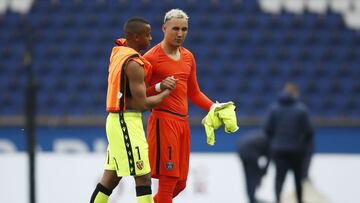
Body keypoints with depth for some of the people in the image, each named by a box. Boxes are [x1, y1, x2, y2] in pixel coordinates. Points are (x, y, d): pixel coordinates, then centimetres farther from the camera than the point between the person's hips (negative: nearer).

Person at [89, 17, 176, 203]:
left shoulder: (118, 51, 8)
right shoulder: (134, 64, -17)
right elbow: (142, 104, -17)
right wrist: (166, 92, -2)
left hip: (115, 120, 9)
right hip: (127, 123, -9)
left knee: (111, 177, 15)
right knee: (143, 178, -9)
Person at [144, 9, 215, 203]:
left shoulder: (188, 57, 16)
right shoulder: (152, 57, -7)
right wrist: (159, 87, -23)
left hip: (182, 121, 8)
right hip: (163, 120, -8)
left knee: (180, 183, 9)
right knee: (168, 179, -11)